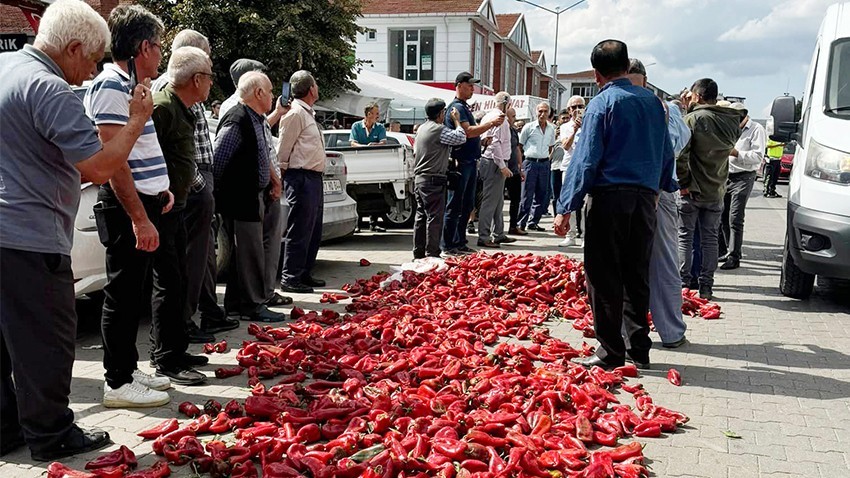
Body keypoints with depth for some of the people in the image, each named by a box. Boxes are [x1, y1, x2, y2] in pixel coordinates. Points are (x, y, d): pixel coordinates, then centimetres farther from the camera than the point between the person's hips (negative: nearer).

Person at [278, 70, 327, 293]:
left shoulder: (308, 113, 19)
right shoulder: (296, 114, -13)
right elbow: (283, 149, -13)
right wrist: (284, 173, -6)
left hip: (313, 178, 10)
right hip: (301, 178, -10)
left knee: (313, 231, 14)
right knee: (299, 231, -7)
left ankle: (304, 274, 23)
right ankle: (290, 278, -1)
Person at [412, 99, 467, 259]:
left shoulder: (421, 128, 14)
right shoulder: (439, 130, -14)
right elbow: (461, 138, -11)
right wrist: (456, 120, 1)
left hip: (419, 178, 9)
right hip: (433, 180, -9)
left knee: (421, 216, 12)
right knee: (434, 217, -5)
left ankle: (418, 253, 16)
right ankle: (432, 254, -4)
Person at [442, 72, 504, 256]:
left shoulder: (465, 107, 20)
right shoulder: (457, 107, -12)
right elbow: (467, 132, -23)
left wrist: (482, 136, 14)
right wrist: (491, 124, -22)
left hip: (470, 162, 10)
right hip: (460, 163, -10)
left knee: (467, 206, 13)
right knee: (455, 206, -6)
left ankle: (460, 243, 21)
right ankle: (448, 246, -1)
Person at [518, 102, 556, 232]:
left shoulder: (551, 129, 10)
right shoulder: (529, 127, -3)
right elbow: (519, 145, 2)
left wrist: (547, 158, 13)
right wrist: (520, 163, -2)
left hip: (544, 164, 5)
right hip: (530, 162, -5)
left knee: (541, 196, 7)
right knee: (527, 196, -5)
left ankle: (533, 222, 17)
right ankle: (521, 223, -1)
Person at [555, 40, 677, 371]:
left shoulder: (602, 103, -5)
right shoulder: (653, 101, 12)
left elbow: (586, 160, -11)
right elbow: (666, 154, 16)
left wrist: (566, 208, -11)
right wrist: (665, 186, 28)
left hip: (609, 197, -6)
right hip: (646, 197, 6)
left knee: (604, 277, 1)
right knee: (637, 277, 12)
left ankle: (611, 352, 4)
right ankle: (638, 350, 17)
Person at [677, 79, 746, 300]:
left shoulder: (692, 119, -13)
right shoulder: (732, 121, 4)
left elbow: (680, 154, -20)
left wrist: (683, 182, -12)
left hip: (692, 190, -4)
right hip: (717, 190, 5)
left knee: (685, 236, 5)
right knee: (710, 238, 10)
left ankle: (683, 283, 5)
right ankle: (706, 286, 12)